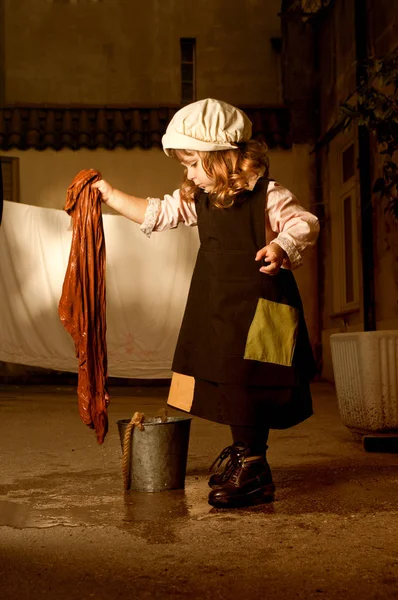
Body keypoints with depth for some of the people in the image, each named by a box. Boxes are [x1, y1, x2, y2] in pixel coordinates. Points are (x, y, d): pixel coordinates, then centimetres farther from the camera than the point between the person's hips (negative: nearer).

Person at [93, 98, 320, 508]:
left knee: (246, 384, -7)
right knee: (228, 382, 12)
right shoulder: (197, 199, 9)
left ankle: (251, 469, 2)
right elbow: (156, 213, 15)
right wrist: (110, 195, 14)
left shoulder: (267, 195, -11)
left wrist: (282, 246, -31)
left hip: (257, 304, -7)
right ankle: (243, 450, 28)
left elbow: (305, 223, -12)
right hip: (218, 308, 7)